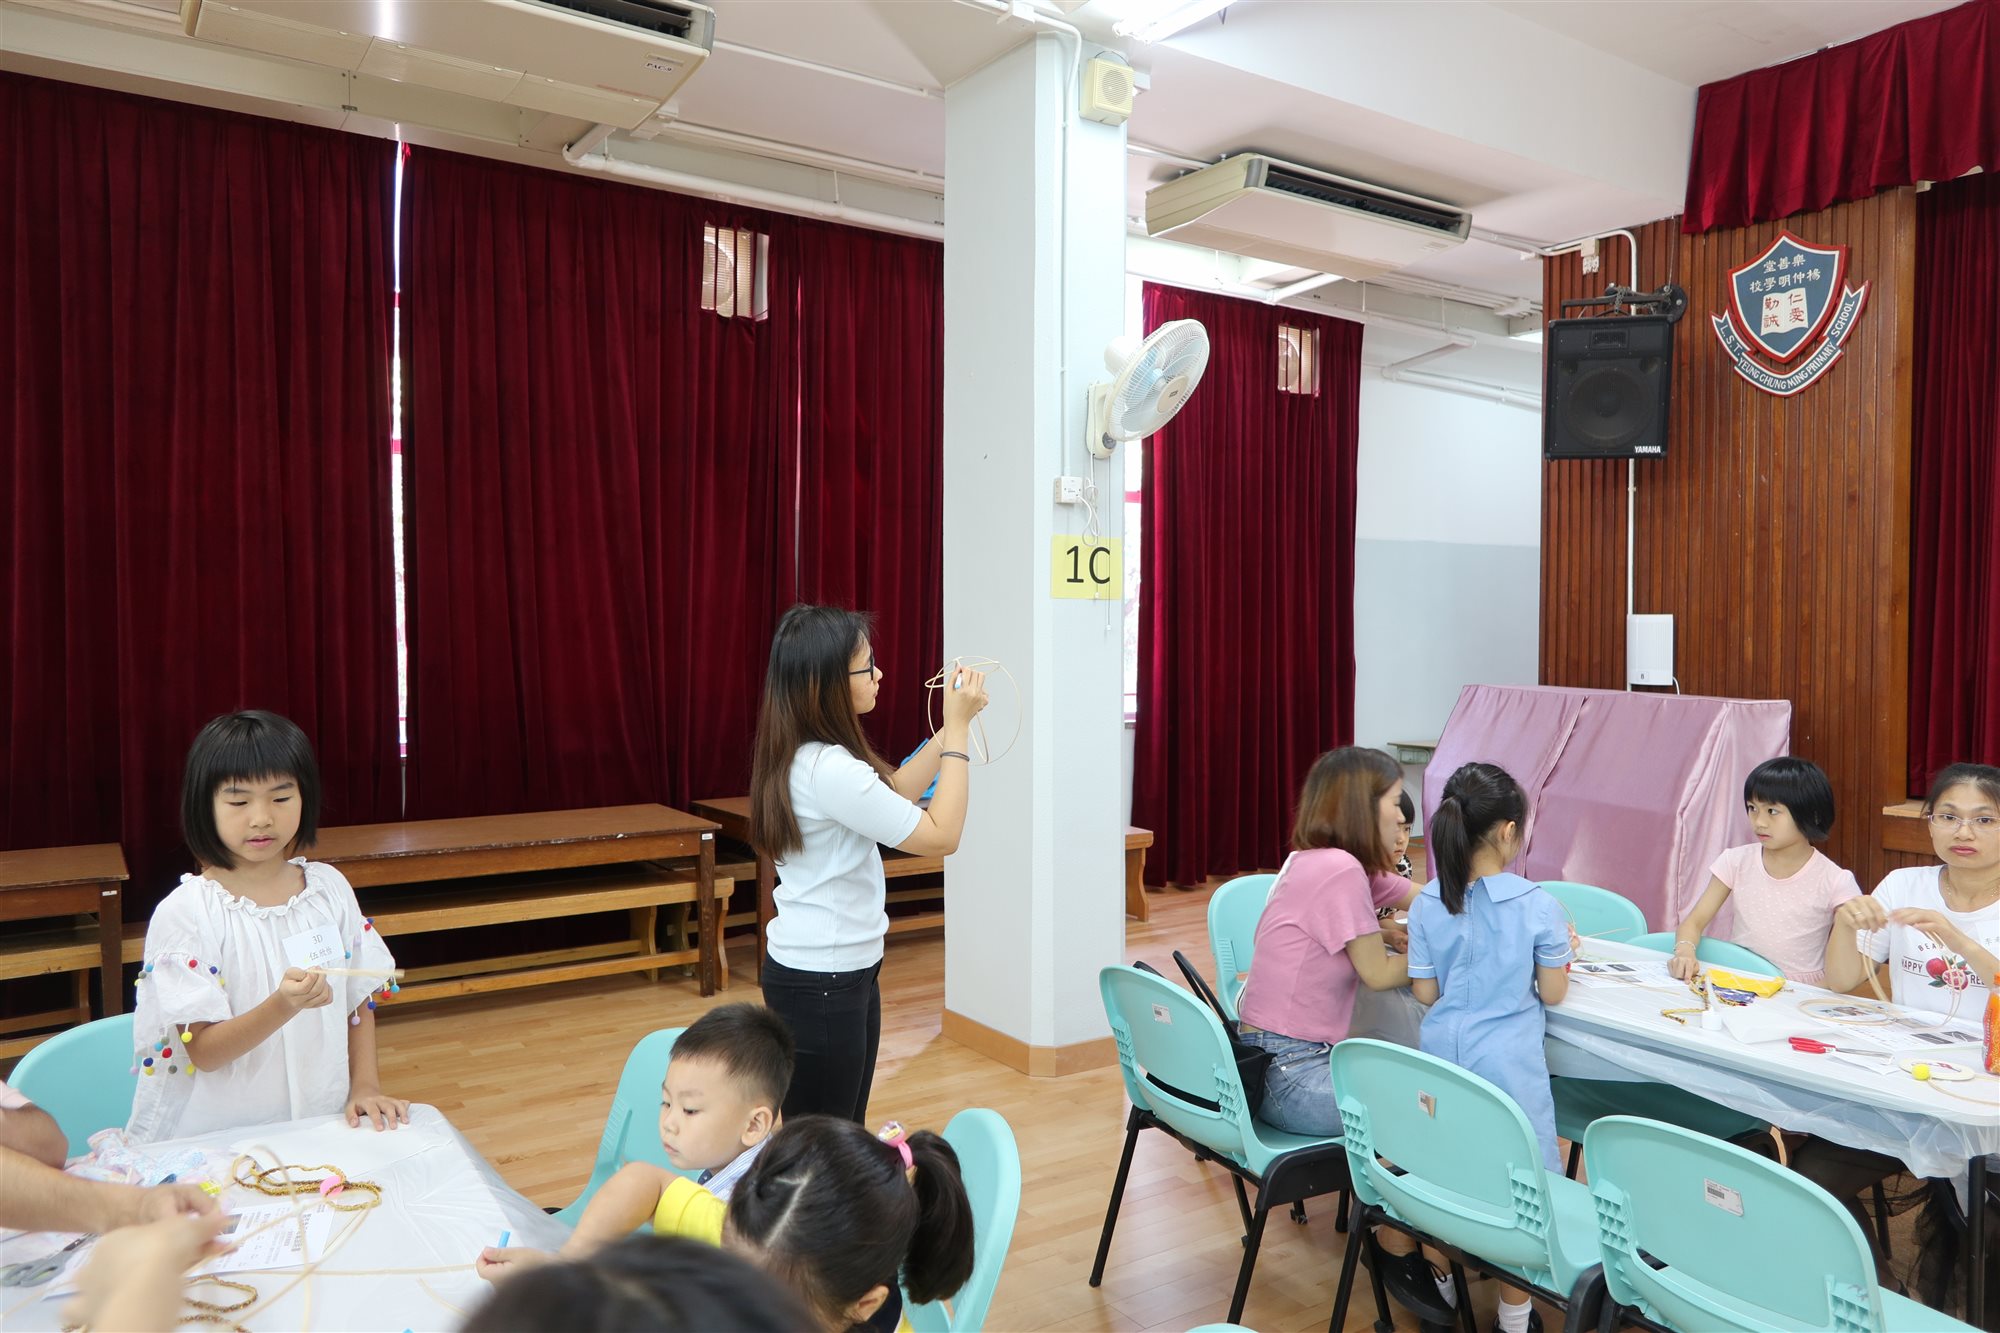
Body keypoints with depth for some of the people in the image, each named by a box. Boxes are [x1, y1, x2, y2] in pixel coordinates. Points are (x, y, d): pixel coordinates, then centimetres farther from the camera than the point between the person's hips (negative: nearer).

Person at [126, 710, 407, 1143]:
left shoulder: (330, 888, 4)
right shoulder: (184, 913, -9)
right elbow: (204, 1051, -12)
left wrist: (365, 1086, 1)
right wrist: (283, 1005, -28)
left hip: (322, 1121, 3)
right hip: (218, 1134, -2)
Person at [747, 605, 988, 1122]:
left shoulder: (802, 753, 3)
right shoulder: (827, 769, -27)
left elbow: (892, 793, 16)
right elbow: (941, 836, -21)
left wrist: (953, 725, 7)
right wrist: (959, 730, -14)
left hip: (844, 968, 10)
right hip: (821, 982, -10)